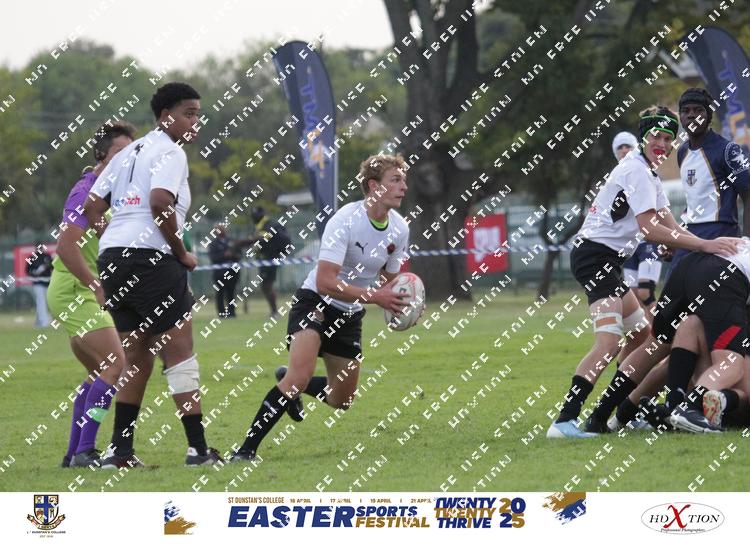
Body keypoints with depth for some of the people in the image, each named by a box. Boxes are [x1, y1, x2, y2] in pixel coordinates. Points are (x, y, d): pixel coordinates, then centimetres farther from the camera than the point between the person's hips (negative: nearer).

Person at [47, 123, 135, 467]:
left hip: (84, 294, 11)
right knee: (116, 364, -18)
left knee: (99, 373, 14)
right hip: (74, 293, -11)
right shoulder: (87, 191, -15)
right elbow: (66, 246, -24)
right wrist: (97, 287, -25)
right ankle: (84, 451, -21)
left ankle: (75, 453, 17)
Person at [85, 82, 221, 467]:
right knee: (179, 351, -4)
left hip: (112, 256, 8)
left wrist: (113, 244, 17)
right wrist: (181, 252, -10)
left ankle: (120, 451, 12)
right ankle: (198, 448, -7)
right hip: (151, 258, -8)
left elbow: (91, 207, 17)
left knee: (136, 357, 15)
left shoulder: (129, 153, 21)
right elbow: (160, 203, -21)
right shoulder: (170, 153, -5)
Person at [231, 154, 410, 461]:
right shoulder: (345, 220, -24)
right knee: (300, 377, -29)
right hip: (315, 304, -7)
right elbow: (325, 282, -30)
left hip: (350, 315, 7)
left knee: (342, 401, 12)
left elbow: (388, 280, 12)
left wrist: (396, 303, -10)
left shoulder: (399, 229, -3)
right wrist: (373, 296, -35)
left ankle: (289, 384, 43)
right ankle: (247, 449, -25)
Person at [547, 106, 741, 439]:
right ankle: (564, 420, -34)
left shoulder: (647, 174, 19)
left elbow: (670, 227, 16)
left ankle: (603, 417, 19)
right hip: (595, 257, -11)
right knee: (609, 342, -24)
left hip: (607, 261, 11)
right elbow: (649, 229, -23)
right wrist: (704, 245, -23)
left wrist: (710, 245, 2)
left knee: (641, 336, 17)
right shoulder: (636, 171, -14)